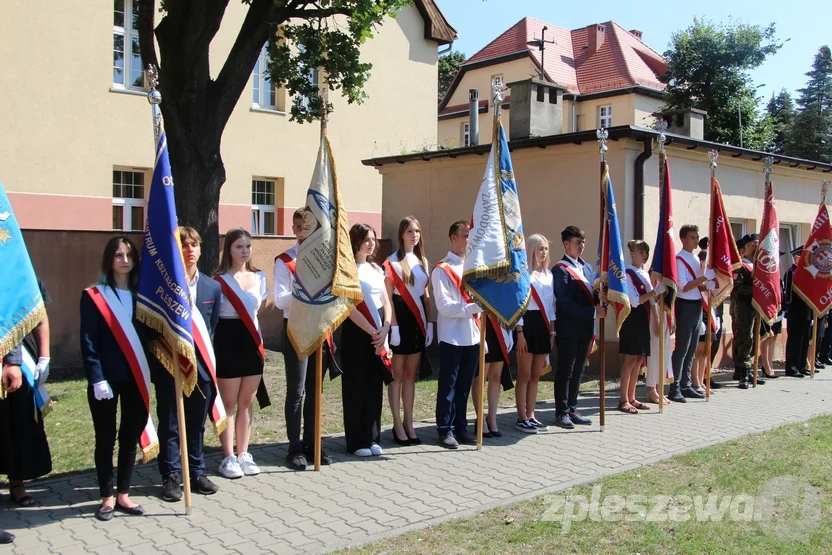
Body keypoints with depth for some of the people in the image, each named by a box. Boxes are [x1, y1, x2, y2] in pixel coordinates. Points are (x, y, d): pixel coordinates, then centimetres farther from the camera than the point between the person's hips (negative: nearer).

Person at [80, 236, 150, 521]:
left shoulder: (140, 294, 7)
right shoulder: (94, 295, -4)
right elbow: (88, 343, -7)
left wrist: (148, 371, -2)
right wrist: (97, 379, -14)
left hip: (136, 378, 4)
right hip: (106, 378, -3)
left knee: (131, 437, 9)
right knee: (106, 439, 6)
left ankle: (123, 495, 21)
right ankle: (107, 497, 19)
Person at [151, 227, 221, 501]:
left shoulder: (212, 287, 6)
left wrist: (204, 354, 5)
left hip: (200, 365, 3)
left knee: (197, 424, 13)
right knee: (169, 424, 7)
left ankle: (197, 472, 25)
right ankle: (171, 476, 17)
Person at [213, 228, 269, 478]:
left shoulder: (259, 277, 9)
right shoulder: (220, 280, -7)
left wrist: (257, 338, 15)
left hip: (253, 341, 5)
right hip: (228, 341, -5)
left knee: (247, 402, 9)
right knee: (229, 403, 1)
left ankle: (243, 454, 17)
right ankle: (228, 458, 8)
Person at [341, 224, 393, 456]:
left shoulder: (377, 269, 14)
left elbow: (386, 302, 11)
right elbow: (350, 307, -13)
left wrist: (385, 328, -5)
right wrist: (372, 332, -15)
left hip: (379, 334, 6)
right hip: (356, 332, -6)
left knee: (374, 386, 9)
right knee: (356, 387, 0)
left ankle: (373, 438, 17)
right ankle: (357, 442, 8)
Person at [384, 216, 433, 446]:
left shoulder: (422, 261, 12)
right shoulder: (393, 262, -8)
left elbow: (426, 295, 14)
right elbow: (388, 297, -11)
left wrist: (429, 323, 8)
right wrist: (393, 326, -15)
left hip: (418, 319, 6)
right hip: (400, 318, -6)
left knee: (411, 374, 10)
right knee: (398, 375, 1)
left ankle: (408, 423, 17)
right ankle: (398, 426, 8)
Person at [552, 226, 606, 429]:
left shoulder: (587, 267, 15)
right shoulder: (560, 269, -11)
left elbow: (592, 293, 16)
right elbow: (565, 302, -18)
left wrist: (601, 298, -7)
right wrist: (594, 312, -20)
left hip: (586, 328, 8)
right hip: (569, 329, -8)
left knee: (577, 371, 13)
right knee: (565, 372, 0)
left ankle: (572, 410, 21)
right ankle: (562, 413, 7)